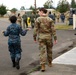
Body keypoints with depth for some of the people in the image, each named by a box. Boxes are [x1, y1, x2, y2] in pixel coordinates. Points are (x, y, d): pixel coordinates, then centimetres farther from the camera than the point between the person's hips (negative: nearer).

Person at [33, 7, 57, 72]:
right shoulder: (50, 19, -4)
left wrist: (34, 37, 5)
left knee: (42, 51, -2)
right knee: (49, 50, 19)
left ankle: (43, 66, -9)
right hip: (49, 37, 2)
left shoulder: (38, 19, -8)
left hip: (41, 37, -2)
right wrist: (55, 38, -4)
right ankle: (50, 63, 36)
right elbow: (53, 29, -7)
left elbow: (35, 29, -7)